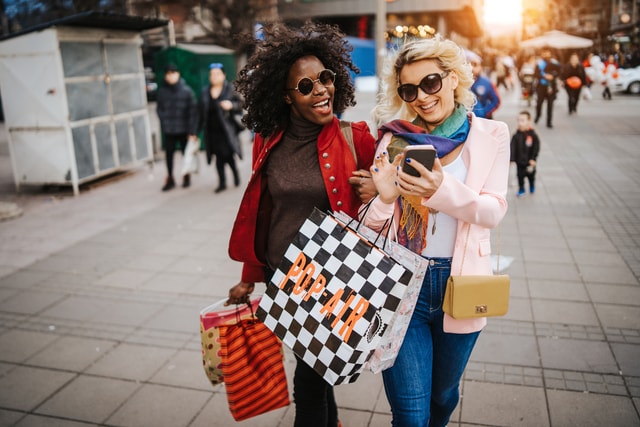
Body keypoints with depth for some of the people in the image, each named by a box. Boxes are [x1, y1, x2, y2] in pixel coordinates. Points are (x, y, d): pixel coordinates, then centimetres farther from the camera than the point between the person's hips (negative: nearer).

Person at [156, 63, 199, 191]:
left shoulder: (186, 90, -6)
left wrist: (192, 131, -12)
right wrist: (165, 124, -6)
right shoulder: (162, 91, 1)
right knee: (168, 154, 3)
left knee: (186, 153, 10)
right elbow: (159, 109, 6)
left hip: (184, 130, -1)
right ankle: (170, 179, 17)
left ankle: (186, 177, 29)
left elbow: (193, 111, -7)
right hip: (169, 131, 2)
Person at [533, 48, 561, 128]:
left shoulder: (554, 63, 4)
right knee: (539, 102, 0)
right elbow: (537, 73, -6)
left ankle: (549, 122, 5)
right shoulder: (539, 63, 1)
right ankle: (538, 115, 32)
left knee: (550, 104, 0)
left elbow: (558, 73, 2)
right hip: (541, 85, 0)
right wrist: (545, 76, -19)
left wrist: (552, 76, -16)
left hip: (551, 86, 1)